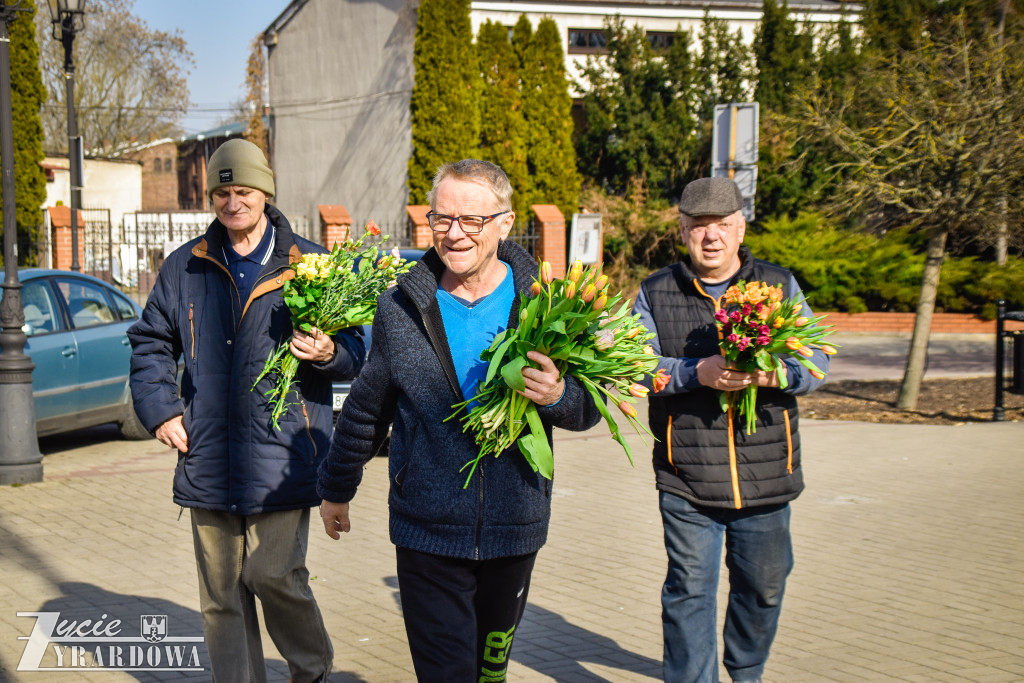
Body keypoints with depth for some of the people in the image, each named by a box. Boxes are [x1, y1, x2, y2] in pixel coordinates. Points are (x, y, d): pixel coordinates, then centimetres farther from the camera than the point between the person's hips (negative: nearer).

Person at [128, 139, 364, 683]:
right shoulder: (185, 267, 11)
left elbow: (357, 352, 6)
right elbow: (150, 342, 21)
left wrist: (328, 352, -16)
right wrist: (159, 409, 8)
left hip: (281, 458, -3)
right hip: (208, 460, 3)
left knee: (275, 576, -7)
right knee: (220, 594, 9)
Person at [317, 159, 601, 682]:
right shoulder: (401, 309, -2)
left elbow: (588, 409, 4)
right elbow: (366, 409, 12)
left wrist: (558, 395, -20)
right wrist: (336, 488, 22)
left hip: (514, 528, 1)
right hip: (427, 531, -1)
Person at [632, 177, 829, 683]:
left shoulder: (780, 286, 9)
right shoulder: (656, 294, 5)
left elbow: (818, 359, 3)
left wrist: (777, 373, -19)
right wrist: (697, 372, -22)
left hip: (766, 475, 2)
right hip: (686, 478, -2)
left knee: (763, 586, 15)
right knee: (689, 590, 0)